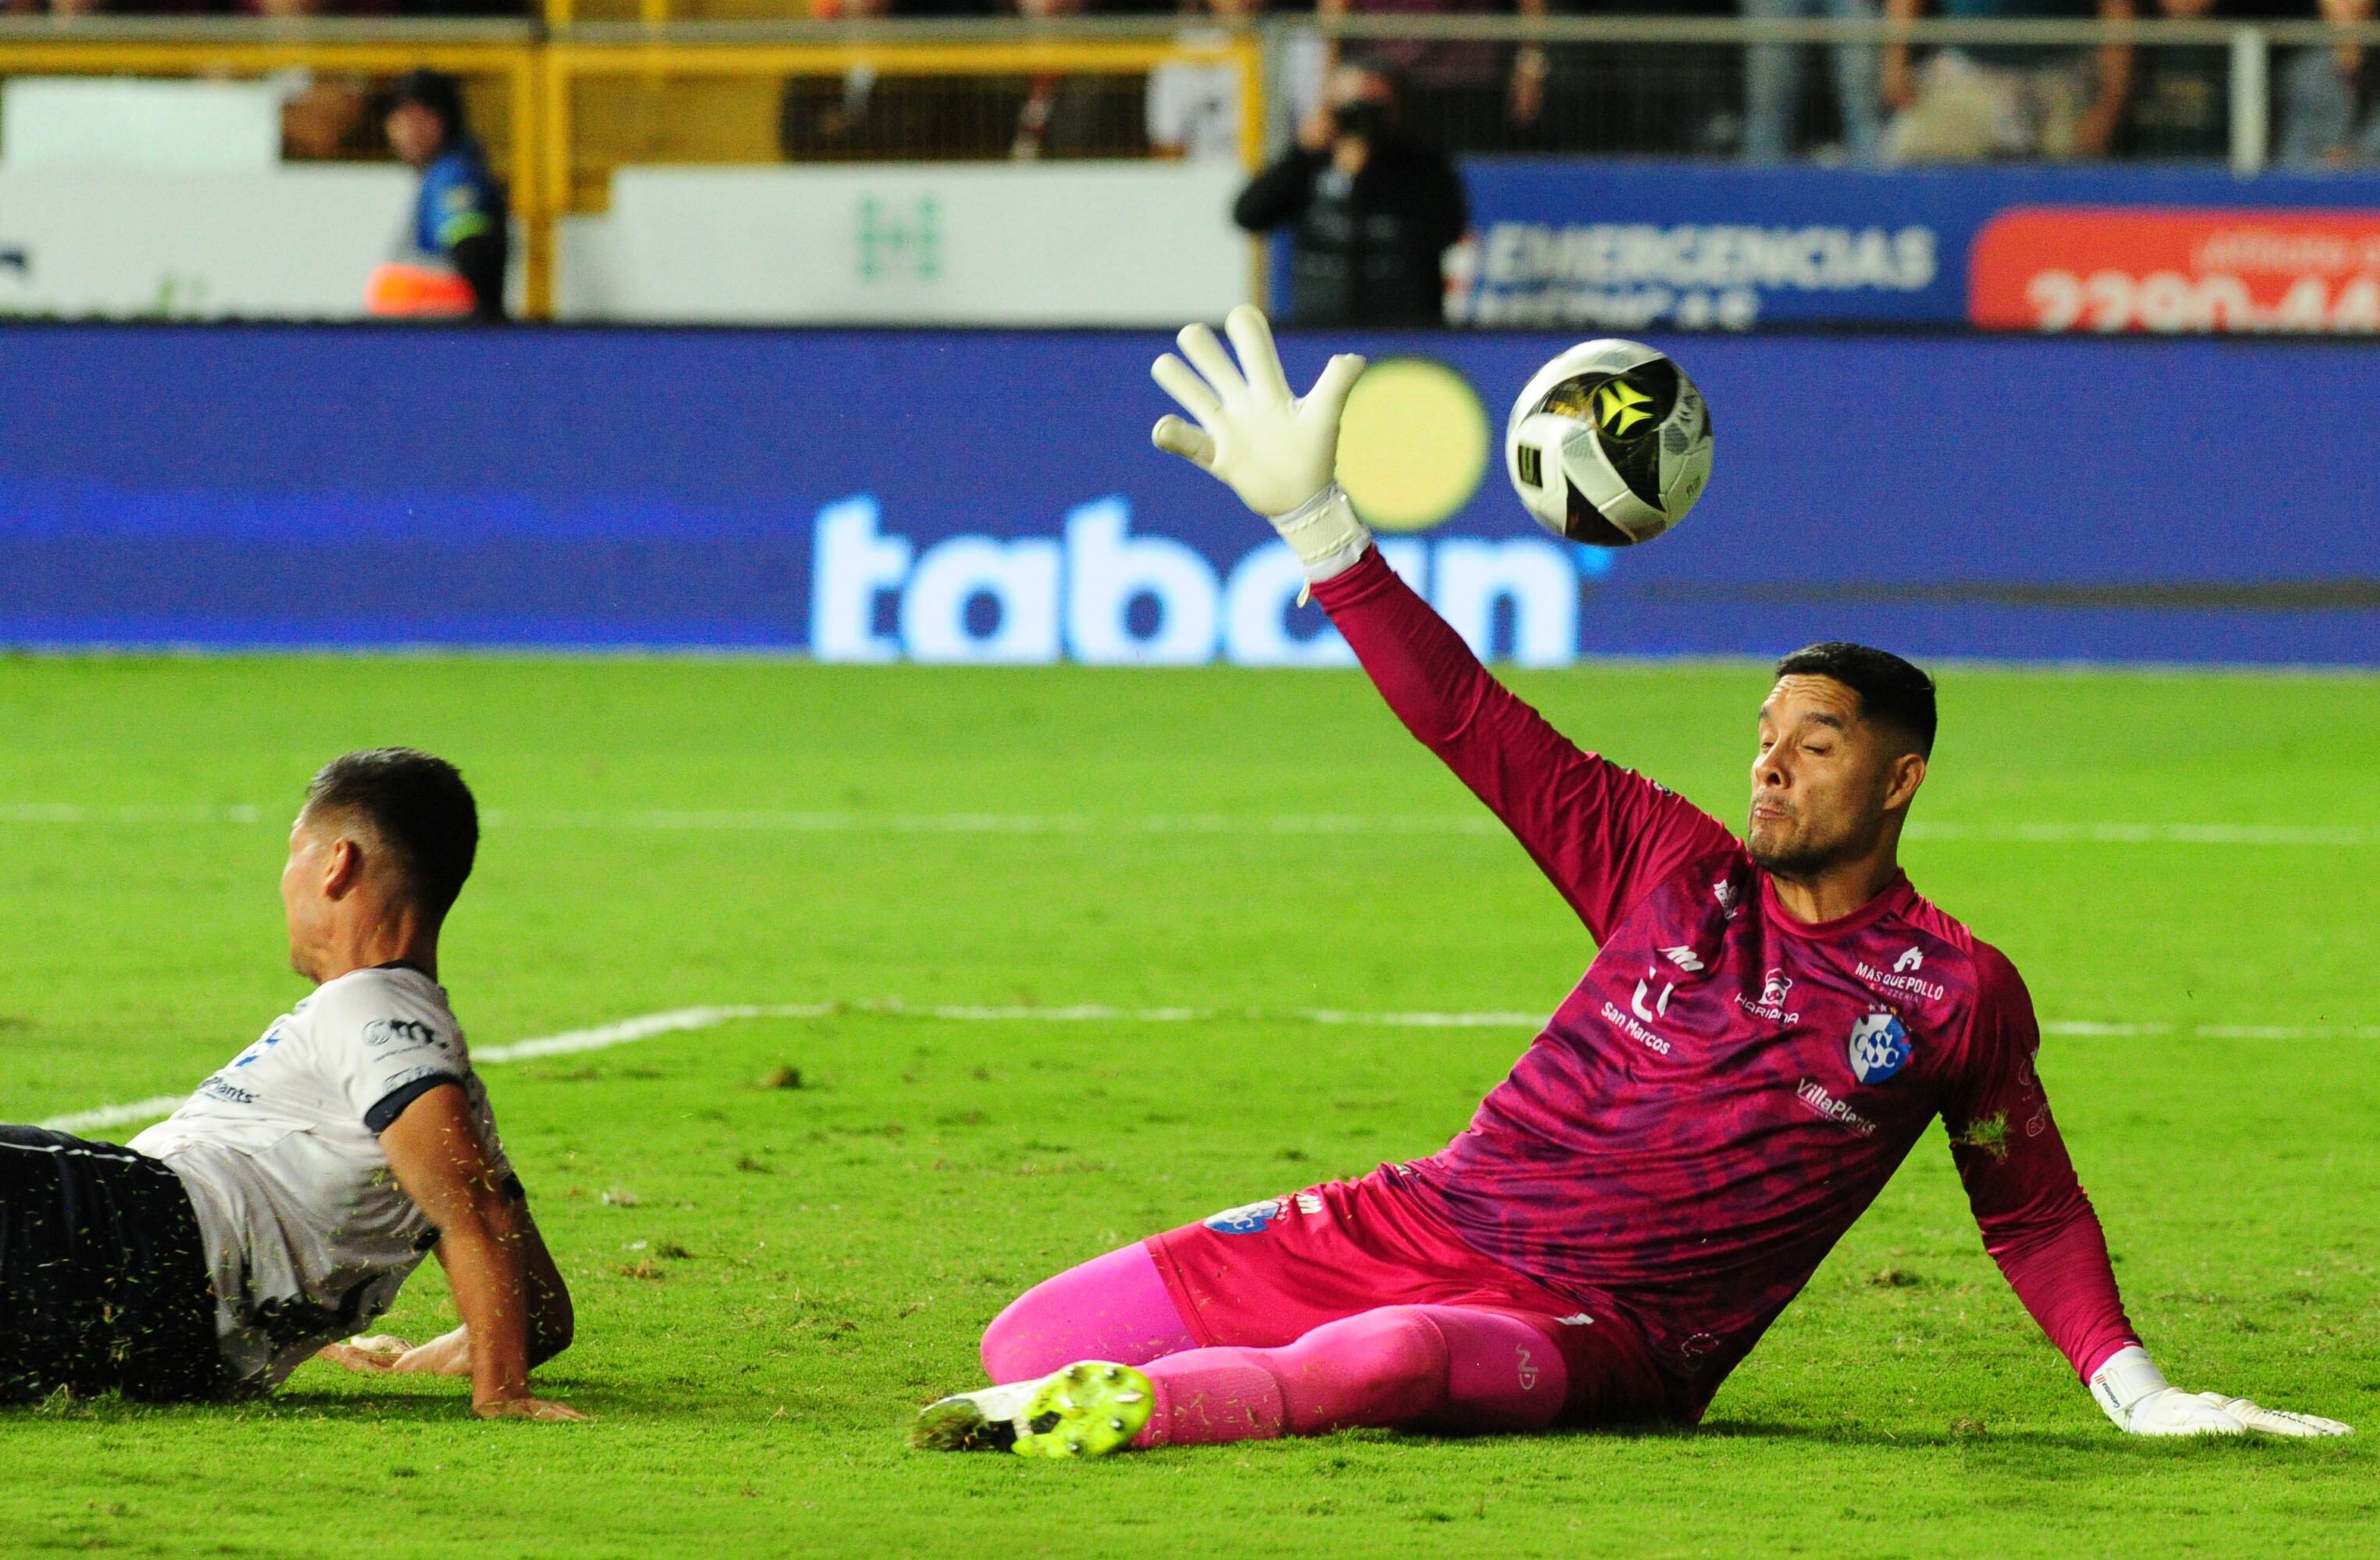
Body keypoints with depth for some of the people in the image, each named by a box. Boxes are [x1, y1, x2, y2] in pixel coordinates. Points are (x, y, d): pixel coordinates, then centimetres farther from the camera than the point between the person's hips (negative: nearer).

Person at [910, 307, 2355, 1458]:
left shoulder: (1958, 994, 2)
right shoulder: (1678, 871, 10)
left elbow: (2034, 1210, 11)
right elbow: (1468, 719, 9)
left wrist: (2135, 1390, -2)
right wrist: (1314, 521, 2)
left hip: (1603, 1344, -5)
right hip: (1413, 1228, 5)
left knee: (1394, 1358, -43)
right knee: (1036, 1342, -9)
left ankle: (1132, 1409, -34)